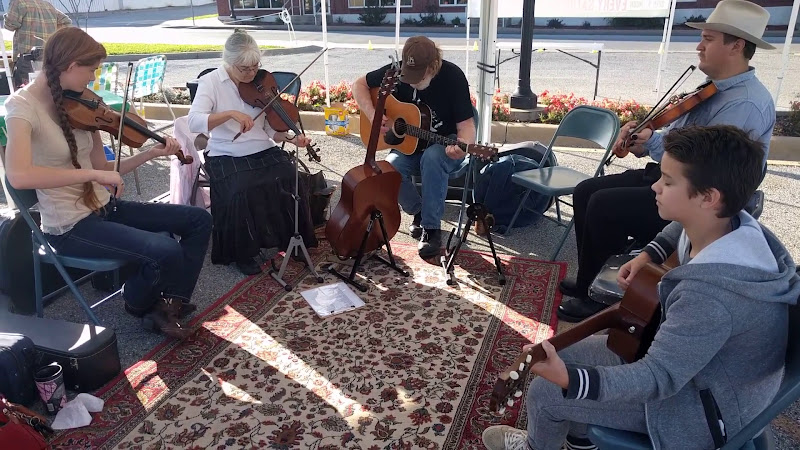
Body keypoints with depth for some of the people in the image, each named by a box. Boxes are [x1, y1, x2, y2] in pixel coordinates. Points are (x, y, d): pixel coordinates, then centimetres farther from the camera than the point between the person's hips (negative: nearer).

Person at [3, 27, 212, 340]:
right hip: (70, 226, -8)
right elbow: (18, 175, -33)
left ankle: (170, 301, 9)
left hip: (103, 207, 8)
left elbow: (102, 169, 7)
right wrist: (93, 173, -31)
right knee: (166, 252, -27)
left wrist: (153, 153, -1)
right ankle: (138, 303, 7)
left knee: (199, 220, 3)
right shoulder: (23, 105, -16)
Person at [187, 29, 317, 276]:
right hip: (227, 157, -3)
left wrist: (290, 137, -16)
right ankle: (243, 253, -8)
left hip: (265, 152, 3)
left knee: (293, 181, -22)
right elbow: (194, 122, -19)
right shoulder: (210, 82, -4)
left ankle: (292, 239, 1)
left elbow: (272, 130, 5)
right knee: (243, 191, -32)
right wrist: (230, 113, -31)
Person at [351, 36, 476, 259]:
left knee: (432, 158, -38)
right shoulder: (397, 71, -9)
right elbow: (359, 85, 2)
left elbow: (466, 123, -19)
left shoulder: (452, 77, -19)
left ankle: (431, 229, -25)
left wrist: (462, 145, -42)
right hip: (408, 144, 3)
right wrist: (372, 114, -15)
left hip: (445, 145, -3)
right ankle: (419, 213, 0)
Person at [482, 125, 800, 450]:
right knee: (567, 353, 14)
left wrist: (569, 380, -49)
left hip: (704, 408, -8)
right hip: (698, 357, 9)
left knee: (545, 392, -4)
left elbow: (659, 377, -37)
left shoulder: (711, 293, -40)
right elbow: (680, 229, 14)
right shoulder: (734, 222, -11)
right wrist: (648, 256, 0)